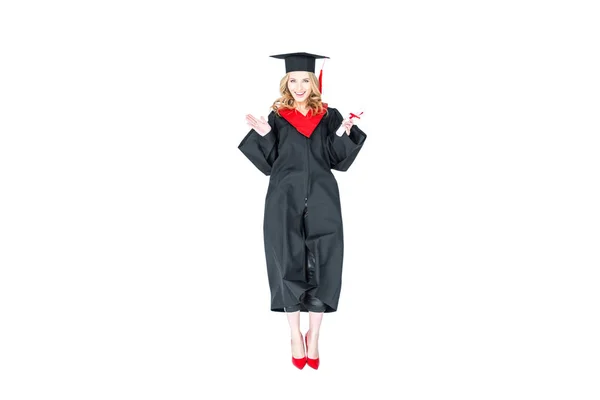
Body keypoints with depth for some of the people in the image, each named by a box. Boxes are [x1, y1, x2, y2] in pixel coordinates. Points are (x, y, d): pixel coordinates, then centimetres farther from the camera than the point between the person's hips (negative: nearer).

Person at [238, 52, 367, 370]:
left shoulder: (328, 117, 8)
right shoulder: (277, 117, 6)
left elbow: (339, 160, 3)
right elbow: (268, 163, 3)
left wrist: (343, 133, -12)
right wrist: (263, 135, -12)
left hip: (322, 201, 1)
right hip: (285, 201, 0)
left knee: (321, 267, -2)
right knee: (289, 266, -3)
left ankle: (314, 336, 13)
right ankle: (295, 335, 12)